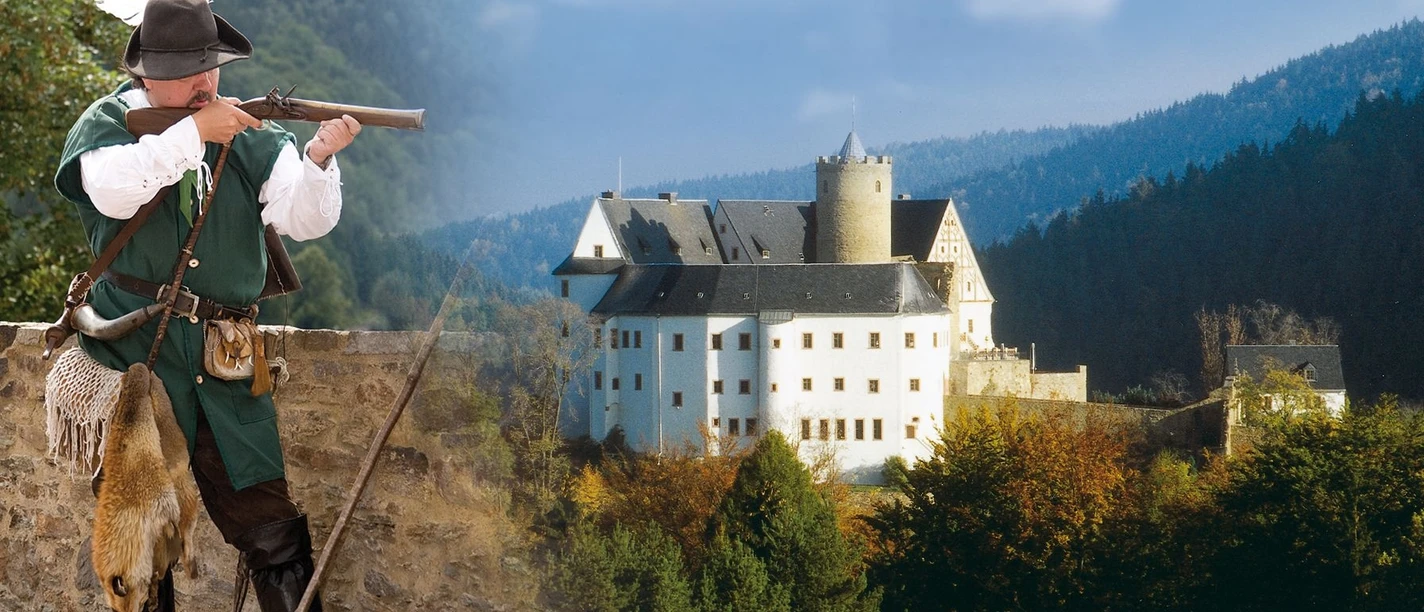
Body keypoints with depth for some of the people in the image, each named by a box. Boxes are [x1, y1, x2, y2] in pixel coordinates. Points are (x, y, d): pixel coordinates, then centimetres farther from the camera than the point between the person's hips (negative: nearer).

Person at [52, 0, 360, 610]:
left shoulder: (248, 132, 7)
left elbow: (302, 218, -3)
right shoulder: (108, 120, 2)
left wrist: (319, 156, -22)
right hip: (134, 357, -2)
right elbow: (112, 188, -21)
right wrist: (195, 132, -21)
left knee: (275, 535, -2)